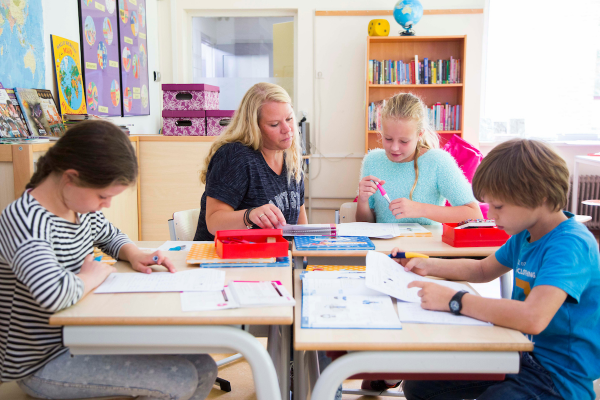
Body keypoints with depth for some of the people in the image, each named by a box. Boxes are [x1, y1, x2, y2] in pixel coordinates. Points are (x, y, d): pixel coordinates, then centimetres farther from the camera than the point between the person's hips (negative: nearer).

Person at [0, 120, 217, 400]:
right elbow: (55, 295, -42)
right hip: (43, 364, -8)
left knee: (203, 370, -1)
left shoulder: (83, 205, 1)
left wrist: (133, 254, 1)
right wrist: (95, 274, -20)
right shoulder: (24, 219, -25)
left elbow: (110, 236, 24)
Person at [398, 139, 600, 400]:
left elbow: (533, 318, -38)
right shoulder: (525, 235, 4)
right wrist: (428, 266, 8)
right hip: (520, 354, 8)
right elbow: (484, 270, 21)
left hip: (559, 378, -8)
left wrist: (453, 300, -29)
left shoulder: (571, 244, -24)